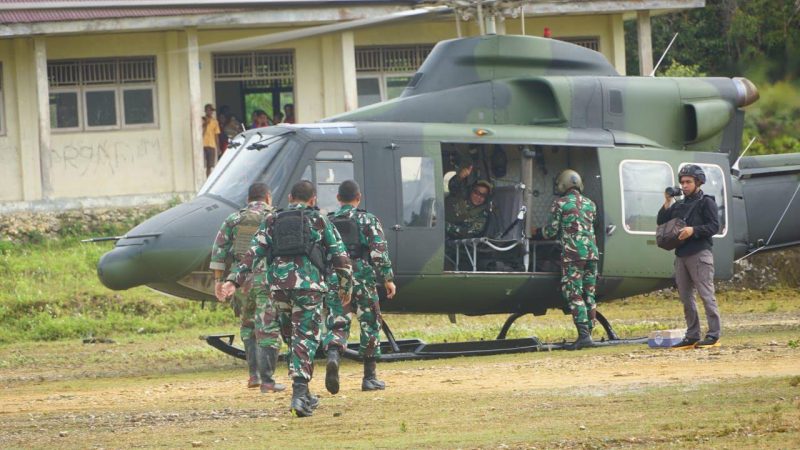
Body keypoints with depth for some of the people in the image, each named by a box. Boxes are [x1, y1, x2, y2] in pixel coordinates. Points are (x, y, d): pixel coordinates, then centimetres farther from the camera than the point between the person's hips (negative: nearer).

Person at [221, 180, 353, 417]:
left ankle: (303, 393, 22)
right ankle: (299, 393, -17)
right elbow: (340, 258, 8)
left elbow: (254, 253, 4)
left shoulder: (273, 221, 15)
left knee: (294, 337, 18)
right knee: (305, 339, -3)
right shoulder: (319, 221, 8)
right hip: (309, 283, -3)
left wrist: (234, 280, -1)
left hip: (278, 285, 3)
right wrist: (346, 287, 20)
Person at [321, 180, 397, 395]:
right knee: (370, 326, 10)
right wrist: (388, 278, -4)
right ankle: (370, 377, 11)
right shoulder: (368, 220, 1)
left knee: (337, 325, 1)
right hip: (363, 278, -2)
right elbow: (379, 251, -8)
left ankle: (333, 356, -32)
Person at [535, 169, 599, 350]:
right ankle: (588, 333, 11)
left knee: (574, 295, -7)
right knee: (589, 295, 10)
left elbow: (551, 231, -1)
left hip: (572, 255, -5)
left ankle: (584, 335, -19)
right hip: (591, 254, 5)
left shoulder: (560, 204, -3)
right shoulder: (590, 204, 14)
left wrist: (537, 233, 21)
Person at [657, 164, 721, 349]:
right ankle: (692, 336, 11)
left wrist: (693, 230, -21)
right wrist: (667, 203, 6)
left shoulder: (706, 202, 1)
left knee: (706, 295, -10)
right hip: (681, 256, 8)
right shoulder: (678, 205, 21)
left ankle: (714, 335, -11)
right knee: (686, 297, 7)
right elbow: (661, 223, 17)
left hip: (700, 254, -8)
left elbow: (714, 226, -8)